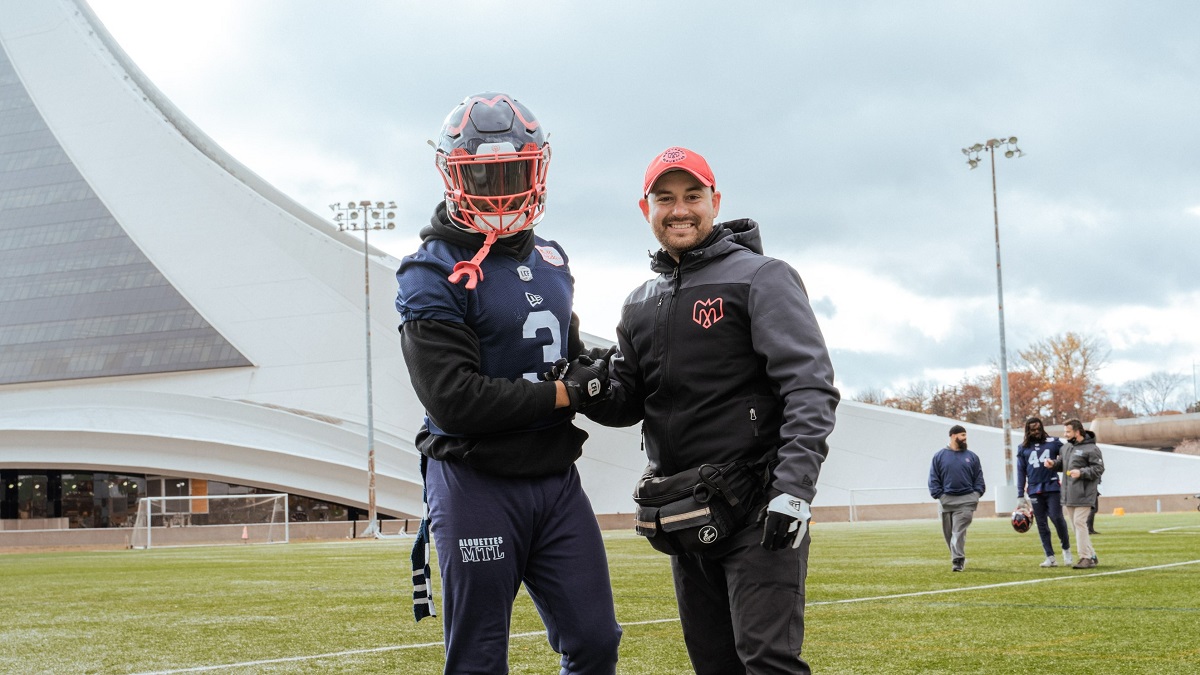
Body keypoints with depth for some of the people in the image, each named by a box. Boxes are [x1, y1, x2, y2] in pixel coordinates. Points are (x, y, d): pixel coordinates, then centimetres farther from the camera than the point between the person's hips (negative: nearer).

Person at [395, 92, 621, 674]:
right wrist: (566, 392, -15)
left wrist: (599, 371, 2)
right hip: (477, 487, -6)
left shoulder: (549, 260, 12)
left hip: (555, 478, 6)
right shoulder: (433, 274, -11)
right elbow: (454, 400, -19)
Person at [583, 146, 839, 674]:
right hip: (684, 516, 7)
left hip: (754, 507, -7)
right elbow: (628, 405, 15)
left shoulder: (760, 278, -4)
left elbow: (810, 388, -13)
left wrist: (794, 488, -23)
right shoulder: (641, 304, 16)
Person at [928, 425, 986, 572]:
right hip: (946, 501, 1)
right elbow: (934, 479, 5)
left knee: (959, 532, -12)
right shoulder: (939, 456, 5)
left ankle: (958, 561, -16)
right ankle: (958, 558, 23)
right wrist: (939, 495, -5)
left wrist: (976, 495, -2)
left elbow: (979, 479, 11)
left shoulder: (972, 457, 9)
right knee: (948, 533, 7)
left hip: (965, 500, -1)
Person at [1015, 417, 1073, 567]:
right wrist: (1020, 495, 7)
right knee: (1041, 524, 3)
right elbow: (1021, 472, 10)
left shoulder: (1053, 442, 3)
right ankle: (1050, 557, 8)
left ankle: (1066, 549, 11)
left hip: (1052, 488, -2)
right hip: (1034, 490, 3)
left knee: (1057, 518, -11)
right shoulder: (1023, 448, 9)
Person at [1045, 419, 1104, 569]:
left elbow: (1098, 469, -12)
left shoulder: (1091, 449, -9)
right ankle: (1091, 555, 19)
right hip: (1068, 494, 8)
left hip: (1083, 495, -8)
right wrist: (1053, 464, 4)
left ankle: (1086, 558, -8)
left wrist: (1081, 472, -22)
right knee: (1077, 524, 10)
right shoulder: (1066, 447, 15)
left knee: (1080, 523, -12)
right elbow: (1062, 463, 25)